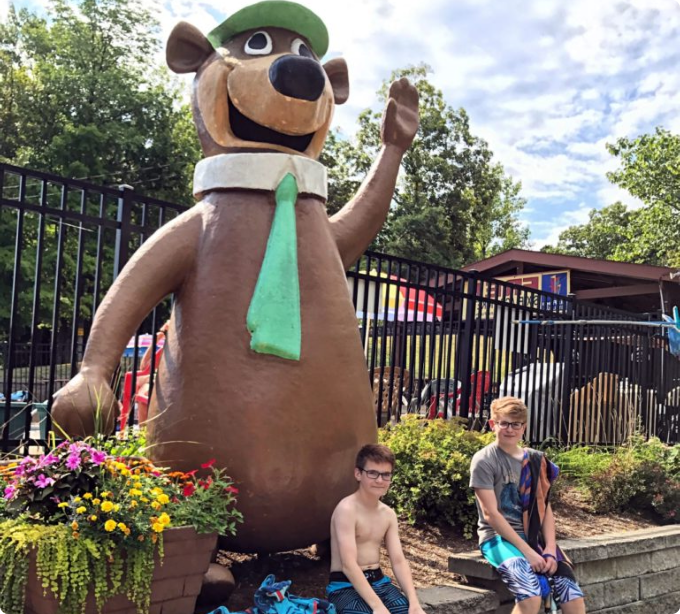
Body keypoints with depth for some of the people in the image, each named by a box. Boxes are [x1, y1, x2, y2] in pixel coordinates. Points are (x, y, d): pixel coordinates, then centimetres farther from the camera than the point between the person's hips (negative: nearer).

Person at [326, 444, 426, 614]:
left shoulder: (388, 514, 7)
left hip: (378, 581, 7)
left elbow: (398, 561, 3)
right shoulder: (347, 509, -16)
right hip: (345, 586, -7)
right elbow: (348, 565, -24)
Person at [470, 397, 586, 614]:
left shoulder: (535, 460, 10)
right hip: (498, 537, -5)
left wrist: (550, 548, -9)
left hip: (533, 537, 5)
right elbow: (490, 514, -13)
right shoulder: (484, 460, -7)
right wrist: (527, 551, -17)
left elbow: (545, 508, 6)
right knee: (532, 596, -29)